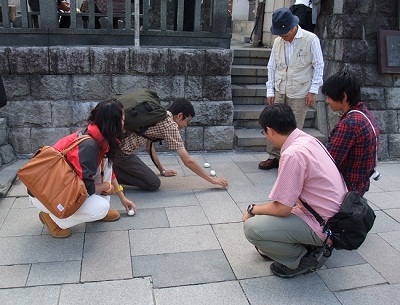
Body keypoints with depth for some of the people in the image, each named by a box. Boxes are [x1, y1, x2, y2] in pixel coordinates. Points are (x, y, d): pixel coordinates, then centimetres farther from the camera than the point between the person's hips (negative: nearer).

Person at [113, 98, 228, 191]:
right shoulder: (170, 125, -10)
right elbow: (188, 161, -9)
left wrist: (162, 170, 32)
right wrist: (211, 179, 0)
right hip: (121, 151, -9)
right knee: (154, 184, -3)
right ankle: (110, 173, -5)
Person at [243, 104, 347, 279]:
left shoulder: (293, 154, -25)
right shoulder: (308, 139, 3)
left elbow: (282, 209, -20)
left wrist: (253, 210, -3)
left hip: (321, 226, -9)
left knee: (251, 228, -15)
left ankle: (302, 259, 2)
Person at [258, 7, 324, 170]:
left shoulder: (311, 40, -9)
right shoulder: (278, 41, 2)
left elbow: (318, 66, -4)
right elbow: (272, 67, 8)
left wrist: (313, 91, -8)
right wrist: (270, 90, 6)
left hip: (300, 92, -4)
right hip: (279, 91, 4)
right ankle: (274, 157, 20)